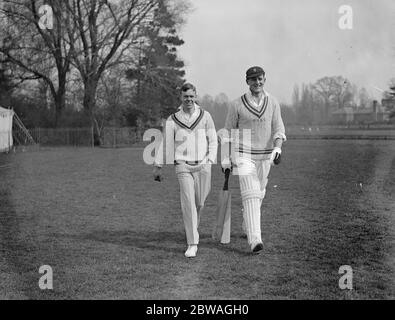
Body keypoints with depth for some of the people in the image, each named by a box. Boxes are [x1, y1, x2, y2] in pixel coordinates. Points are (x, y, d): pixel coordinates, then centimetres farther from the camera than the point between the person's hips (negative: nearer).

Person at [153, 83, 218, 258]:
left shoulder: (205, 116, 3)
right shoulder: (173, 120, 2)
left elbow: (213, 141, 7)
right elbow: (165, 144, 6)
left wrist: (210, 160, -5)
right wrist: (157, 166, 7)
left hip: (203, 166, 1)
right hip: (183, 165, -1)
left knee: (199, 202, 10)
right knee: (188, 203, -10)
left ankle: (192, 228, 42)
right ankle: (192, 244, -9)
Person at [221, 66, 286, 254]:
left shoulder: (272, 103, 3)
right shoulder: (237, 105, -5)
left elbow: (278, 129, -2)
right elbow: (228, 133, 3)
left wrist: (277, 148, -21)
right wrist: (226, 159, 2)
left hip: (265, 157, 4)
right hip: (243, 156, -4)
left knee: (258, 194, 16)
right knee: (251, 195, -15)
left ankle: (247, 227, 40)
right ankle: (255, 240, -20)